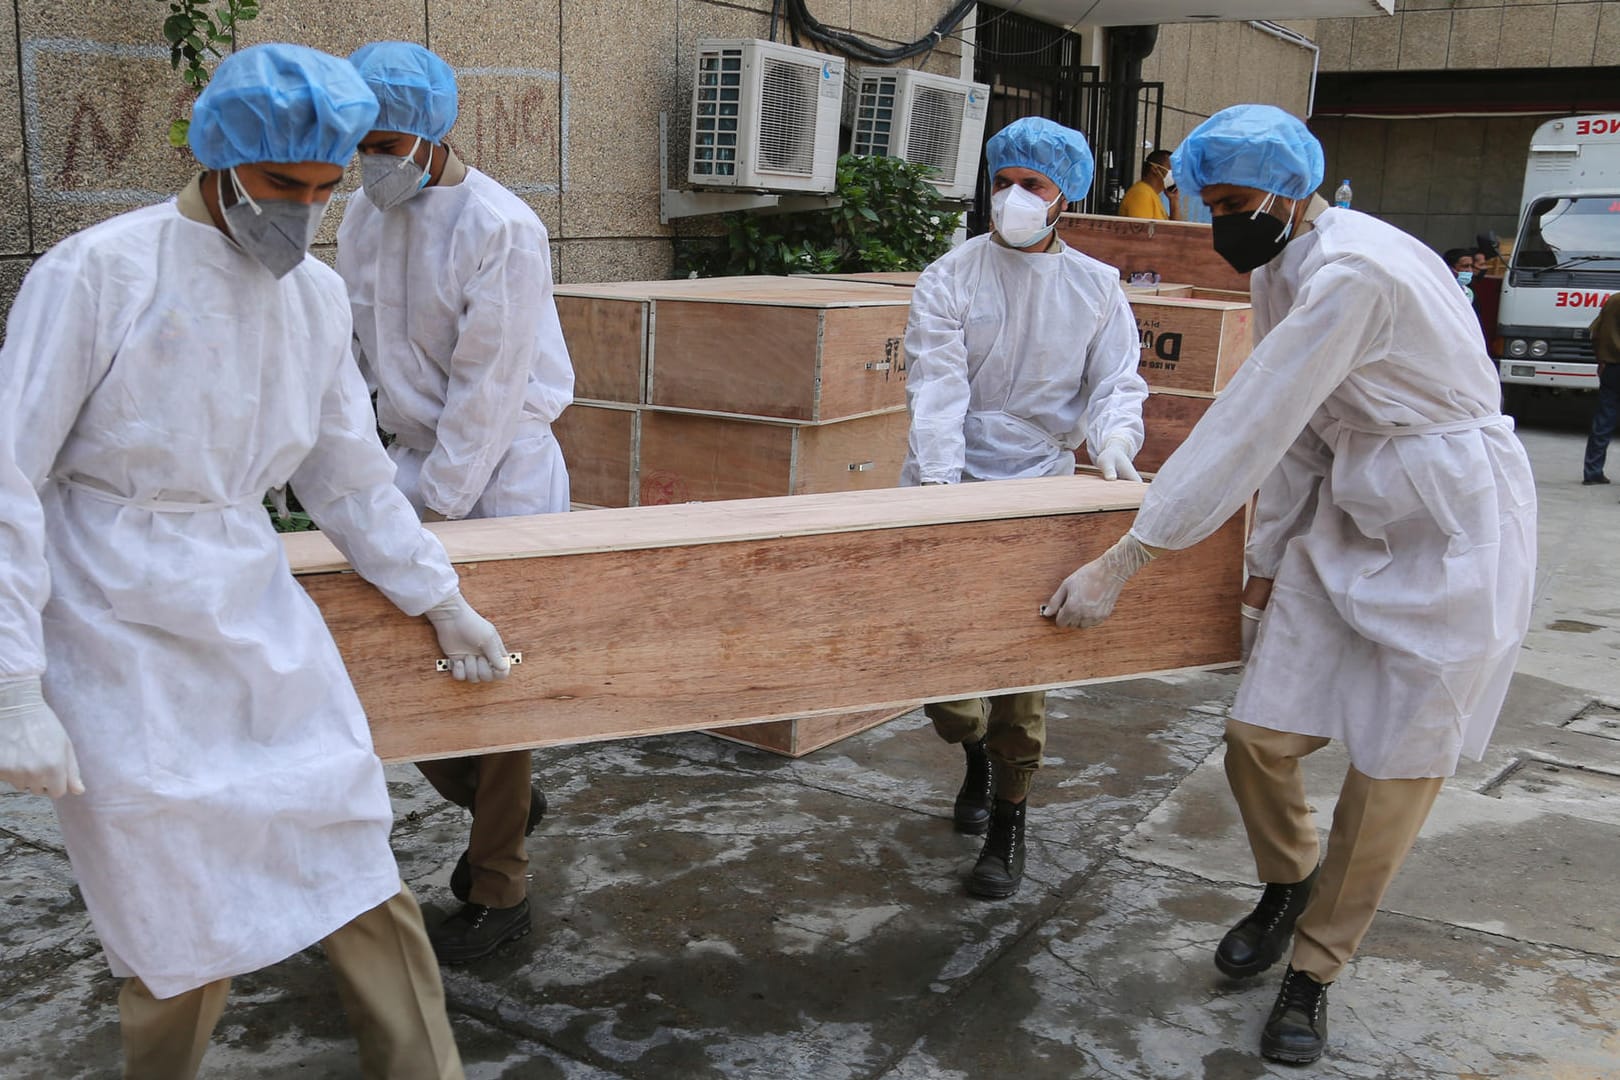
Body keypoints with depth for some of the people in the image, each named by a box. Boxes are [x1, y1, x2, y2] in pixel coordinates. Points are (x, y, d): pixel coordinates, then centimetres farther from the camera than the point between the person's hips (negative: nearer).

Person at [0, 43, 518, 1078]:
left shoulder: (319, 295, 4)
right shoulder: (98, 273, -13)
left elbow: (350, 476, 15)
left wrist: (439, 598, 18)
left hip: (258, 620, 5)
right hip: (123, 641, -5)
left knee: (361, 878, 7)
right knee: (185, 935, 3)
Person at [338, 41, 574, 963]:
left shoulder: (502, 230, -18)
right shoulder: (365, 216, 4)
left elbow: (489, 387, -18)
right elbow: (366, 351, 9)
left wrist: (435, 507, -15)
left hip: (503, 472, -7)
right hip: (418, 461, 7)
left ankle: (498, 894, 18)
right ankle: (509, 801, 36)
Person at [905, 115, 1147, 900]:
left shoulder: (1097, 289, 5)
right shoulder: (949, 281, -2)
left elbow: (1117, 382, 0)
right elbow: (937, 387, -13)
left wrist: (1114, 438, -23)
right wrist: (940, 480, -26)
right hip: (948, 489, 0)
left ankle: (1007, 829, 22)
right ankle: (976, 752, 37)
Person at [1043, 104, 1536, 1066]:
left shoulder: (1353, 272, -25)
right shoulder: (1280, 272, 6)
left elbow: (1248, 430, -29)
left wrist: (1122, 566, -27)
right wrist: (1272, 555, 7)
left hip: (1455, 526, -7)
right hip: (1349, 519, 8)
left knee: (1397, 765, 1)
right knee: (1261, 736, 1)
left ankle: (1313, 973, 19)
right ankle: (1288, 884, 32)